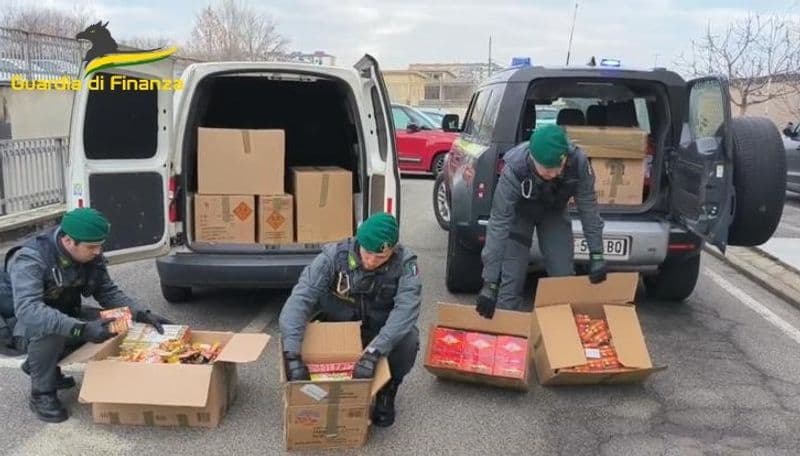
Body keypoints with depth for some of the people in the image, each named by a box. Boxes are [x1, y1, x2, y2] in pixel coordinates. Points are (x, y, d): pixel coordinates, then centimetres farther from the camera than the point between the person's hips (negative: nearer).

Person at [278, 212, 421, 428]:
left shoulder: (405, 263, -22)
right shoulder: (334, 256, -24)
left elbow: (406, 308, -35)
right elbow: (300, 299, -31)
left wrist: (373, 352, -48)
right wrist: (292, 355, -43)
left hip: (381, 335, -1)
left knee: (408, 339, -31)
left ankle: (387, 390, -1)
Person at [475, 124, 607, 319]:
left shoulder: (578, 163, -34)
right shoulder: (515, 168, -40)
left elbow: (588, 208, -20)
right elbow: (498, 224, -38)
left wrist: (596, 255, -23)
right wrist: (490, 283, -39)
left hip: (554, 213, 3)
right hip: (518, 213, -2)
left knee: (564, 275, 1)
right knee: (511, 278, -9)